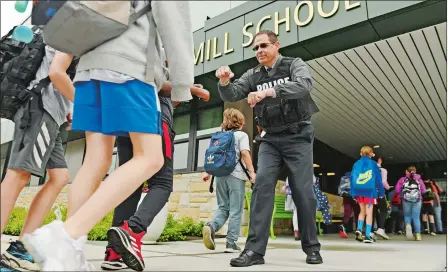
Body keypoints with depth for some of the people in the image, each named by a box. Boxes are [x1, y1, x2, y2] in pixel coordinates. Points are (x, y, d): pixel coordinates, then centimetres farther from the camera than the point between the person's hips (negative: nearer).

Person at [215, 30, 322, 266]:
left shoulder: (294, 65, -2)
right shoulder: (253, 75, 9)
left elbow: (305, 84, -23)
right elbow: (231, 95, -2)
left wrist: (268, 91, -37)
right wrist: (224, 82, -26)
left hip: (298, 137, -2)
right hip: (270, 140, 3)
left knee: (303, 191, -2)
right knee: (262, 184, -14)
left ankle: (312, 247, 15)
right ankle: (255, 249, -14)